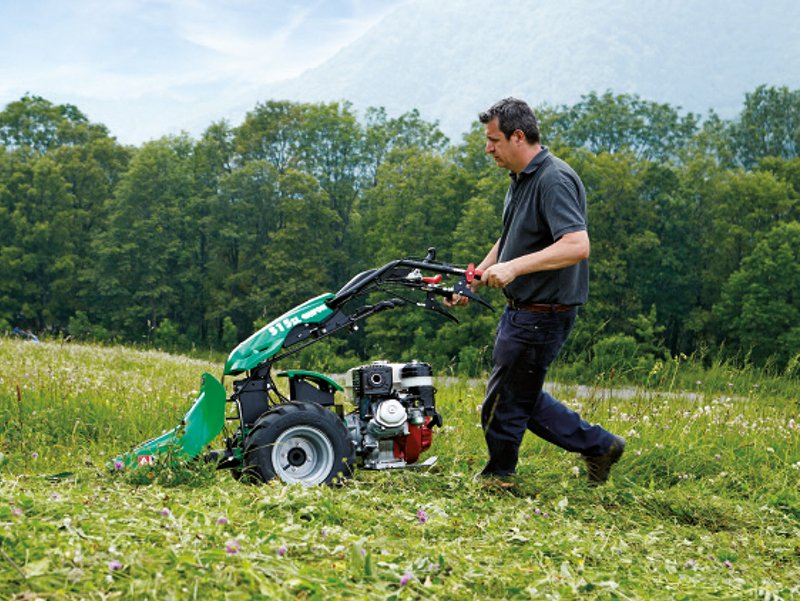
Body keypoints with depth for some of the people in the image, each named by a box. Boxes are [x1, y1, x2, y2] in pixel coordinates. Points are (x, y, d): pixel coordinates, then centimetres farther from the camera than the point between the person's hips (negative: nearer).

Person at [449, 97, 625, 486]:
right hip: (521, 309, 10)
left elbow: (577, 246, -32)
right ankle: (598, 445, 27)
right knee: (523, 397, 18)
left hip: (542, 315, -10)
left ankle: (497, 476, 23)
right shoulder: (521, 180, 12)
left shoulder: (554, 180, -20)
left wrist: (514, 267, -36)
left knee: (504, 402, 3)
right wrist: (474, 279, 17)